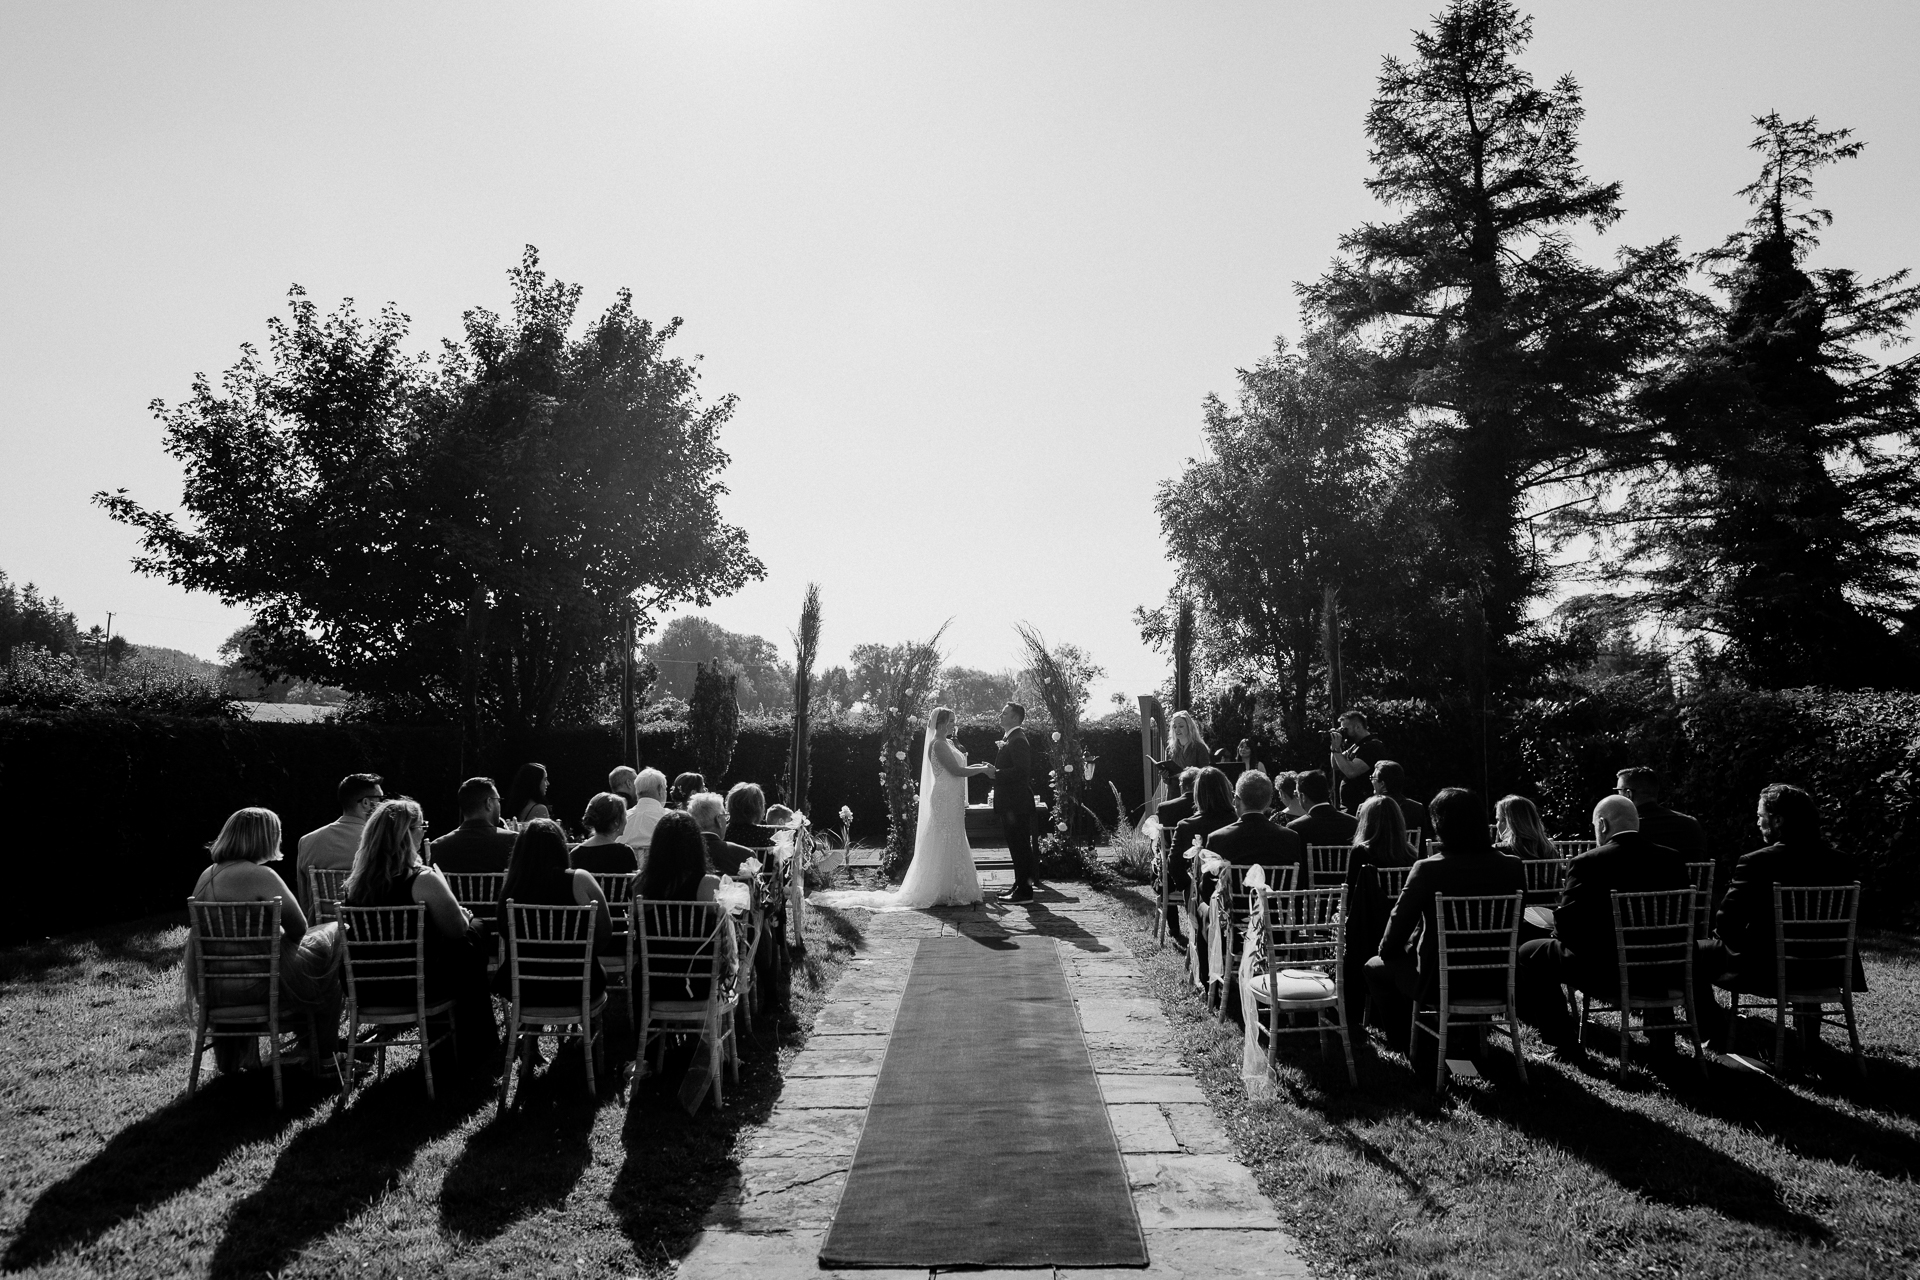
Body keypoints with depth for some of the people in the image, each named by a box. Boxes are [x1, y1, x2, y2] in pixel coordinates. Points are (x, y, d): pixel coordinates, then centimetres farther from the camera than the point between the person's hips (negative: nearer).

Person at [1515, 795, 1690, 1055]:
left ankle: (1564, 1040, 17)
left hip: (1607, 974, -6)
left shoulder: (1587, 863, -16)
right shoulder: (1672, 860, 0)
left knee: (1528, 954, 14)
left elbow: (1566, 926, -15)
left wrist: (1560, 932, 8)